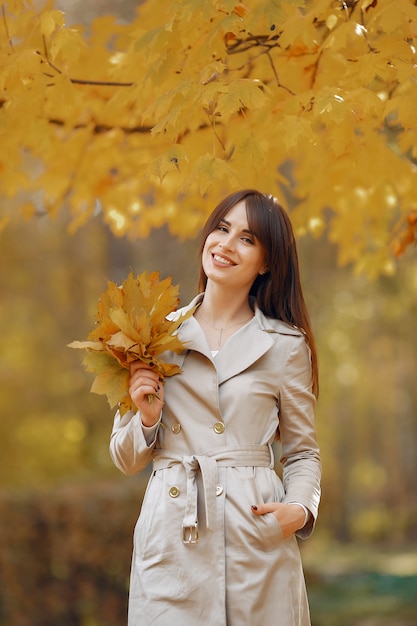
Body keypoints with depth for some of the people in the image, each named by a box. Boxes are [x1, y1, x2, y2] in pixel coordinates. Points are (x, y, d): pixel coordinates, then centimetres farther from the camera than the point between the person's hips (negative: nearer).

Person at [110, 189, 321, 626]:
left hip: (258, 544, 0)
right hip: (172, 541, 1)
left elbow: (302, 451, 9)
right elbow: (126, 459, 10)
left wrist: (300, 508, -9)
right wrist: (147, 419, -10)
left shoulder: (287, 345, 3)